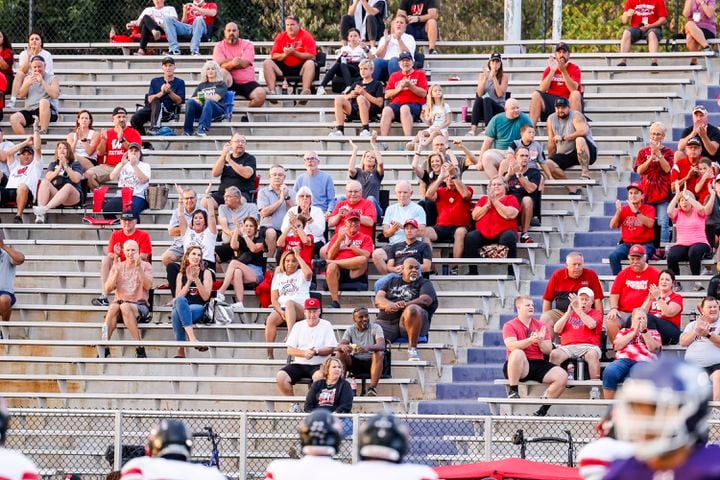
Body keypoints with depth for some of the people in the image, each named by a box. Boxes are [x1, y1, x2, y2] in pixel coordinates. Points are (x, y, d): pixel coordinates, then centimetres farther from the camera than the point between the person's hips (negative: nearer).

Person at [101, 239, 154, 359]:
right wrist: (116, 271, -8)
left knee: (125, 307, -38)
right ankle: (105, 347, -36)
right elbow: (107, 289, 5)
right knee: (113, 307, -35)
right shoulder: (117, 266, 15)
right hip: (120, 302, 2)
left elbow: (147, 286, -9)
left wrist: (139, 268, -19)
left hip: (139, 305, -2)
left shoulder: (145, 266, 8)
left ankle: (139, 349, -37)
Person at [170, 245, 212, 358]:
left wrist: (196, 279, -10)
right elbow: (178, 297, 5)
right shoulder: (181, 275, 17)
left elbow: (205, 297, -1)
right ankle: (192, 338, -45)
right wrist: (189, 281, -4)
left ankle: (180, 351, -39)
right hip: (183, 308, 2)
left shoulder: (206, 273, 9)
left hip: (199, 309, -2)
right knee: (179, 301, -38)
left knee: (177, 313, -37)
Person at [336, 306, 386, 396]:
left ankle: (372, 388, -36)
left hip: (371, 362, -3)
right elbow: (340, 345, -12)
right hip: (355, 363, 3)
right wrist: (343, 347, -40)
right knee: (339, 354, -23)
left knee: (379, 354, -34)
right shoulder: (350, 330, 2)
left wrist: (368, 348, -47)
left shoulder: (375, 328, -7)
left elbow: (381, 346, -25)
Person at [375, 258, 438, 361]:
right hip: (386, 321, 2)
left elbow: (425, 300, -3)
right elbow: (378, 298, 12)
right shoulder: (392, 282, 27)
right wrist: (390, 305, -13)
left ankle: (412, 348, -26)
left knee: (412, 309, -38)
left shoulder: (424, 283, 18)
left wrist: (404, 305, -17)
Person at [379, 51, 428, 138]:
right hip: (396, 104, 3)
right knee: (387, 110, -32)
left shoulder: (419, 74, 14)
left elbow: (423, 93, 3)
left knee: (405, 109, -39)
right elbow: (387, 94, 13)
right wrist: (399, 88, -3)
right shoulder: (394, 75, 23)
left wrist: (410, 86, -9)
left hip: (414, 104, -3)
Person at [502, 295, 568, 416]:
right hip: (519, 367, -4)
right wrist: (531, 340, -30)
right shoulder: (510, 326, 2)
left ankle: (544, 408, -9)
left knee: (562, 376, -20)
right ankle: (512, 391, -25)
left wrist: (540, 341, -14)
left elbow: (548, 350, 8)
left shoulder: (541, 326, 15)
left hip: (538, 365, 4)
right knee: (518, 353, -39)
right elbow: (511, 345, -17)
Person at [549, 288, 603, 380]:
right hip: (568, 347, 2)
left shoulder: (596, 313, 18)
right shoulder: (569, 314, 27)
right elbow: (556, 329, 14)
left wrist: (578, 310, -7)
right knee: (554, 354, -29)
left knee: (592, 354, -38)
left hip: (588, 346, -2)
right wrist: (568, 312, 4)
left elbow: (591, 325, -5)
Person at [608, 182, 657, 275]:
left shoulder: (649, 209, 3)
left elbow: (650, 224, -17)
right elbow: (612, 226, 5)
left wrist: (636, 211, -25)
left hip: (645, 244, -3)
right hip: (627, 244, 3)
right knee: (613, 256, -25)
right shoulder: (624, 209, 13)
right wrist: (618, 212, -12)